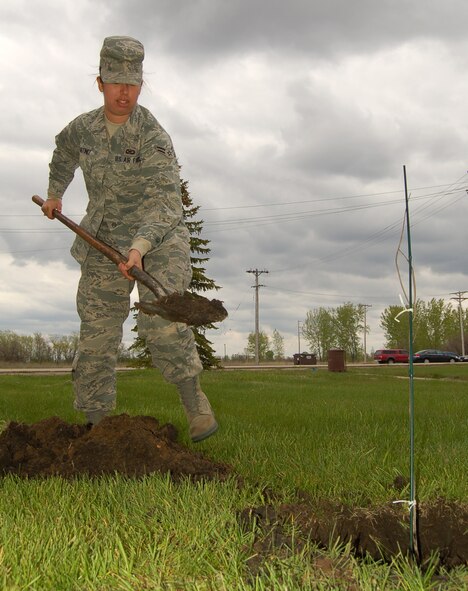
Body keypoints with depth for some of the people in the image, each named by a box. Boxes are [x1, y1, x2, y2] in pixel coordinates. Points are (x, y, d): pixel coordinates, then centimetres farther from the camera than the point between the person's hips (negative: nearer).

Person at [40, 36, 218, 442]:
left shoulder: (154, 138, -17)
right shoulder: (85, 127, 2)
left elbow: (167, 204, -27)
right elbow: (65, 149, 28)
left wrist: (139, 247, -42)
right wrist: (55, 193, 35)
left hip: (157, 238, -5)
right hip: (105, 240, 5)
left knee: (161, 322, -24)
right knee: (96, 335, 1)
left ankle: (194, 401, -8)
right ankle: (96, 425, 8)